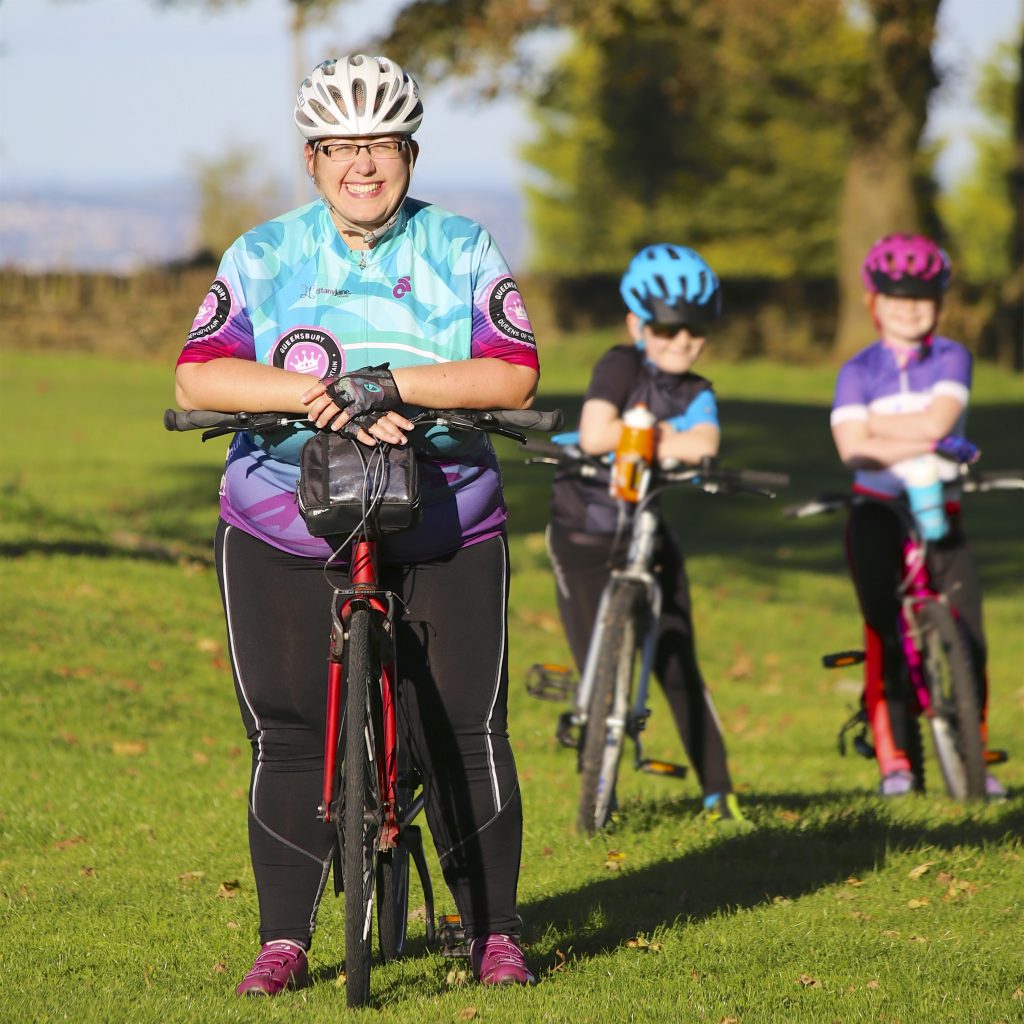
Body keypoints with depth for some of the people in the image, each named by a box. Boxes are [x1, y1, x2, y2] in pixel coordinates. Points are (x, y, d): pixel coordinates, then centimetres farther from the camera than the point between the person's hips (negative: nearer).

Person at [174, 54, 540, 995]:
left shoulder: (463, 251, 4)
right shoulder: (263, 256, 5)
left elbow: (513, 375, -10)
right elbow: (200, 375, -10)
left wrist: (392, 383, -24)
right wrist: (324, 395, -23)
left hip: (445, 533, 0)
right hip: (283, 531, 1)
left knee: (466, 734, -2)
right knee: (289, 738, -1)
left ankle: (494, 932, 11)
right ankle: (284, 941, 9)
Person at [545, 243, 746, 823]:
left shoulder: (697, 394, 1)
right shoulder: (622, 366, -11)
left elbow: (703, 446, -22)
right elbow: (595, 435, -27)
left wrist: (630, 442, -26)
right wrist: (662, 437, -18)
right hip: (584, 537, -4)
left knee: (680, 668, 0)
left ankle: (719, 792, 5)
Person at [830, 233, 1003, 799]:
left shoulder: (951, 359, 2)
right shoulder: (858, 371, 1)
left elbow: (936, 420, -16)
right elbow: (853, 448, -15)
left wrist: (874, 425, -10)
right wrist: (931, 443, -20)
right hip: (877, 512, -1)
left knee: (967, 637, -6)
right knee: (884, 630, -14)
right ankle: (892, 758, -6)